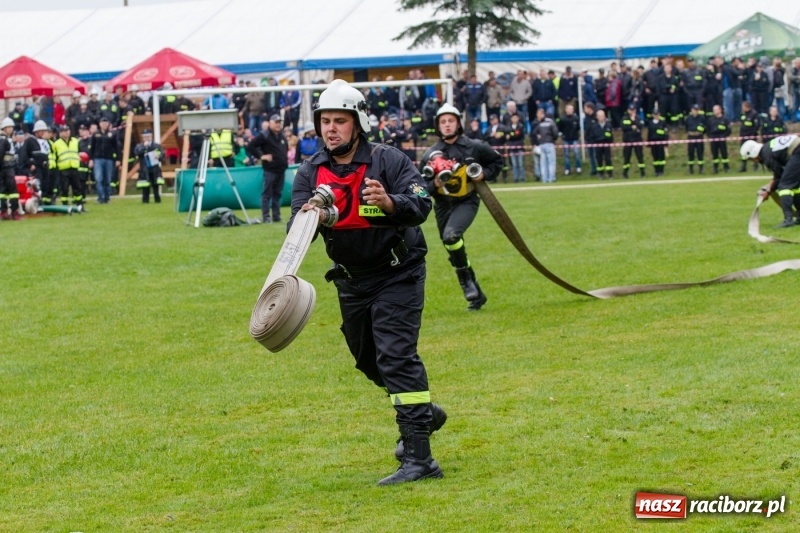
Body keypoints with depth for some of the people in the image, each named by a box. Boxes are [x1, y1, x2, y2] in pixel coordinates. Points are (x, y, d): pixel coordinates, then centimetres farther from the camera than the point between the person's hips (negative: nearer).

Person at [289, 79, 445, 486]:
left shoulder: (388, 161, -15)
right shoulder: (311, 173, -3)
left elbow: (421, 205, -27)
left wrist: (389, 203, -47)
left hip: (397, 273, -6)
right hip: (351, 280, 6)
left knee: (395, 355, -18)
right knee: (368, 359, 19)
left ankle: (418, 459, -20)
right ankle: (423, 413, 45)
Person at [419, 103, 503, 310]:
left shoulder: (474, 147, -7)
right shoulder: (430, 155, -5)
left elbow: (497, 161, 9)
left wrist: (485, 174, -9)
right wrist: (434, 184, -23)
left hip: (466, 202, -3)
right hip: (443, 205, 3)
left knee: (451, 235, -30)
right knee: (454, 252, 8)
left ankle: (466, 278, -12)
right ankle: (476, 294, 23)